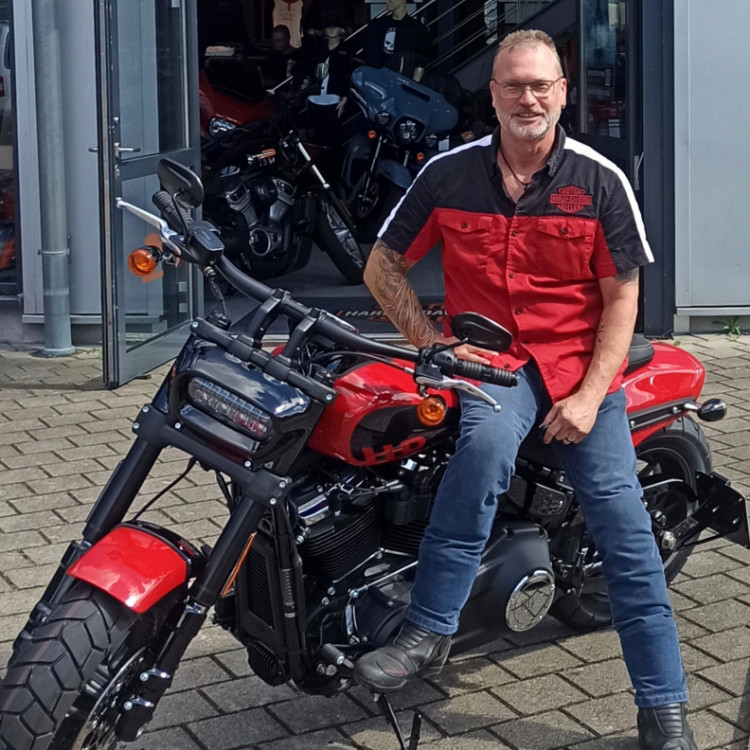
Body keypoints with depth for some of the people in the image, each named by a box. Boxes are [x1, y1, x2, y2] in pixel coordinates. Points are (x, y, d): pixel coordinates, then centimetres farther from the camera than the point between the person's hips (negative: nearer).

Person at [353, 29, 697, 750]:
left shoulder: (600, 181, -1)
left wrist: (589, 397, -12)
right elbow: (382, 266, 9)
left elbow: (622, 296, 0)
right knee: (487, 442, -36)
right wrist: (437, 345, -4)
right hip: (492, 361, 0)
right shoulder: (448, 173, 1)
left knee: (623, 524, -11)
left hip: (582, 364, 1)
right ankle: (426, 630, -30)